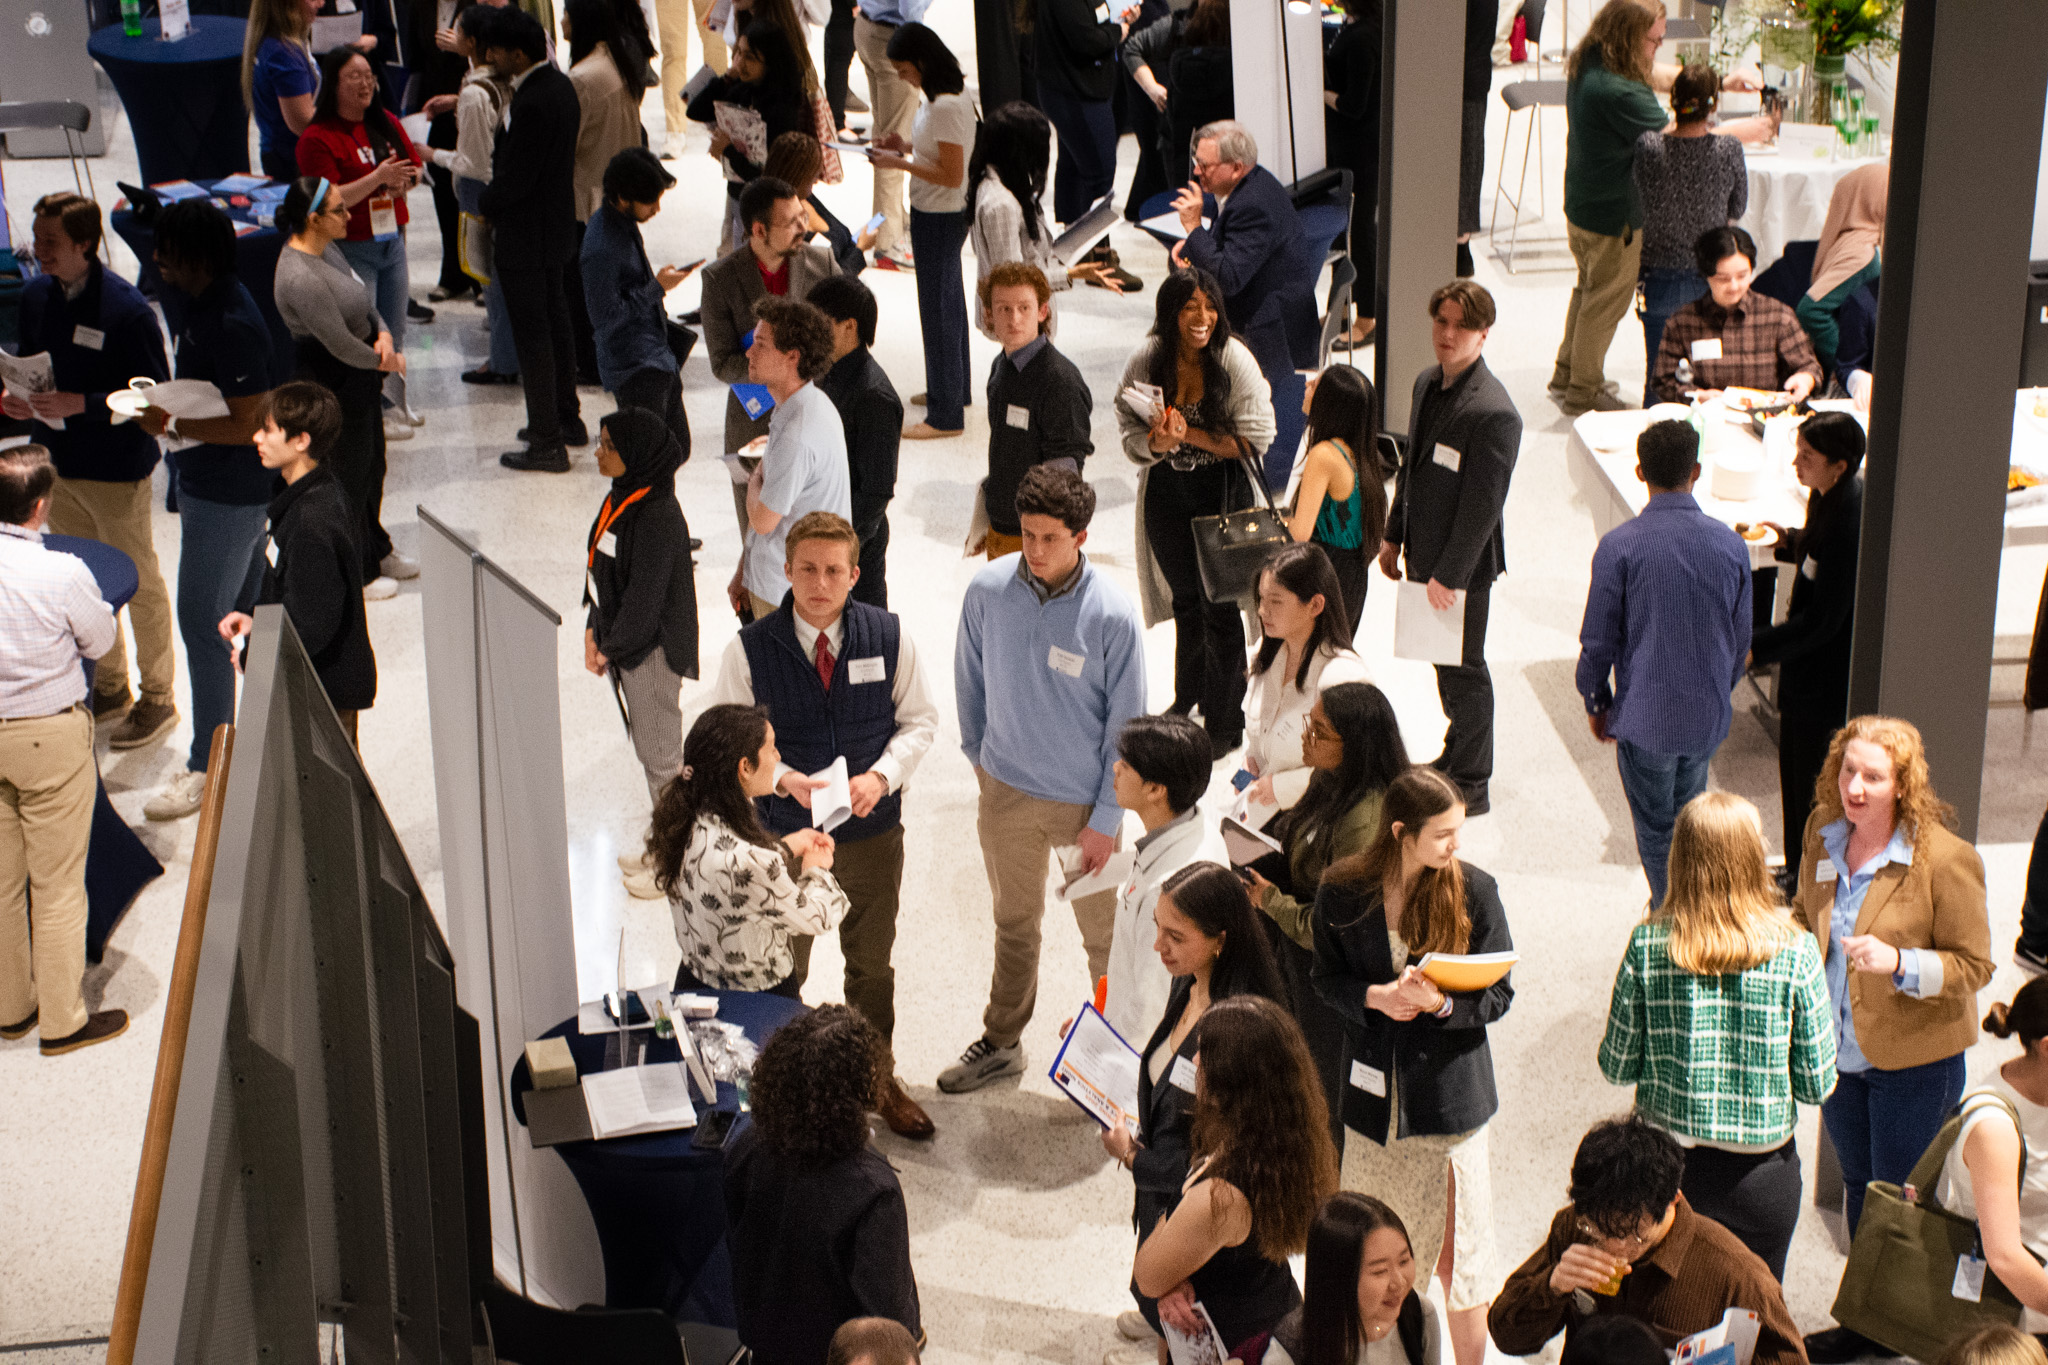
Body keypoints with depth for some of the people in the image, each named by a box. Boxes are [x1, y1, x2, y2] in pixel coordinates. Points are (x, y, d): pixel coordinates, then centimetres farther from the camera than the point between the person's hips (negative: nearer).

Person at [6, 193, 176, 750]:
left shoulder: (126, 309, -21)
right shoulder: (35, 296, 0)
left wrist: (81, 404, -27)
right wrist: (17, 397, -7)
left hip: (116, 472, -7)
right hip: (56, 463, 7)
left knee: (139, 584, 7)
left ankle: (157, 700, 22)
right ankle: (109, 688, 36)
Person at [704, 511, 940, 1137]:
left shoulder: (889, 636, -10)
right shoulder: (750, 649, -15)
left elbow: (919, 721, 0)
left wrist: (881, 775, -18)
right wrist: (785, 779, -24)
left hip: (872, 832, 2)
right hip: (784, 834, -2)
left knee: (872, 966, 20)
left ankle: (877, 1078, 41)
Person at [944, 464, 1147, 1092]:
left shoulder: (1113, 616, -21)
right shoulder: (988, 589, -13)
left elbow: (1126, 725, -13)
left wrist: (1105, 820, -11)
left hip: (1083, 799, -3)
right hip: (1007, 790, 3)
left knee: (1103, 933, 13)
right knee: (1014, 922, 22)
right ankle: (1001, 1043, 40)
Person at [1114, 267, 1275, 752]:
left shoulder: (1234, 360, -18)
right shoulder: (1145, 361, -10)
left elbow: (1255, 439, -17)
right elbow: (1132, 438, -5)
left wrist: (1189, 434, -24)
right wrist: (1157, 443, -27)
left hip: (1223, 494, -3)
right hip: (1167, 494, 4)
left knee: (1219, 607, 1)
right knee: (1184, 599, 22)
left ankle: (1225, 722, 16)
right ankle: (1188, 698, 43)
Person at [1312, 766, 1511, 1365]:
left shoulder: (1474, 890, -9)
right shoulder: (1342, 892, -8)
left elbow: (1499, 994, -4)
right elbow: (1326, 979, 5)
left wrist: (1441, 1003, -23)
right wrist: (1375, 997, -16)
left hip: (1450, 1093, -1)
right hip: (1374, 1091, 2)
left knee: (1456, 1251, 4)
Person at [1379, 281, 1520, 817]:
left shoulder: (1493, 412, -24)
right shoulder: (1427, 383, 4)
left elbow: (1482, 505, -22)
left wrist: (1449, 574, -20)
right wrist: (1394, 535, 17)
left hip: (1463, 566, -8)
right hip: (1426, 552, 8)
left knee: (1463, 671, 4)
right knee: (1445, 665, 21)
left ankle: (1471, 787, 17)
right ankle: (1456, 756, 39)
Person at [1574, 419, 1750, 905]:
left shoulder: (1619, 547, -16)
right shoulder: (1730, 546, -5)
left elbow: (1598, 641, -9)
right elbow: (1740, 640, 6)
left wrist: (1596, 702, 7)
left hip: (1645, 715, -4)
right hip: (1708, 716, 4)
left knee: (1656, 830, 12)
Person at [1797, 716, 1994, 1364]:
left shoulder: (1945, 858, -20)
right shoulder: (1823, 835, -2)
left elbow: (1974, 965, -16)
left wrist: (1899, 963, -30)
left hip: (1912, 1062, -6)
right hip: (1840, 1053, 6)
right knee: (1859, 1186, 21)